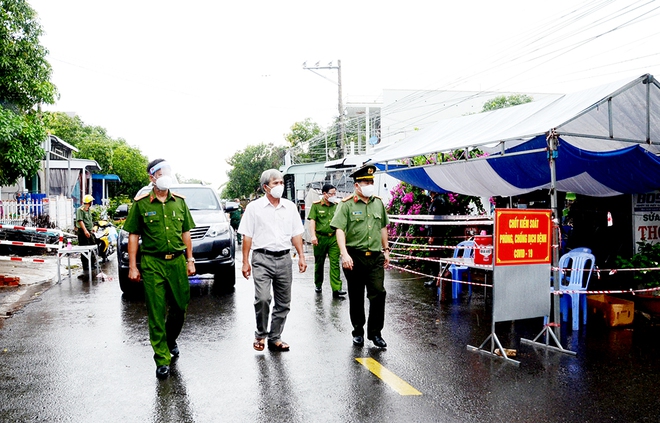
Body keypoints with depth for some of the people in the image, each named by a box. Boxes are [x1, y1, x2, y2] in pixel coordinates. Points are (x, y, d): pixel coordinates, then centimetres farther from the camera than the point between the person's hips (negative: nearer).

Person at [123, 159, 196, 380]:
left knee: (180, 307, 11)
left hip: (177, 261, 3)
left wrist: (190, 260, 10)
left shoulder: (179, 201, 9)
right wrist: (132, 266, -3)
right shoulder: (141, 203, -1)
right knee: (156, 313, 0)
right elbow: (133, 236, 1)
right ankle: (162, 359, 9)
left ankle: (171, 339, 40)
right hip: (152, 264, -3)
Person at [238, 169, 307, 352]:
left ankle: (275, 338, 21)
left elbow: (296, 234, 13)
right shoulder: (254, 207, 1)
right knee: (263, 299, -15)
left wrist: (301, 256, 5)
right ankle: (260, 335, 8)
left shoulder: (290, 207, 10)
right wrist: (245, 262, -4)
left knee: (283, 302, 7)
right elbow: (247, 236, 1)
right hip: (262, 258, -4)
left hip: (284, 258, 4)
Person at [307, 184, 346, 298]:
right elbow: (312, 221, -5)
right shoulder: (316, 205, 1)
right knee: (319, 263, 11)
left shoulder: (337, 205, 9)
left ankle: (336, 289, -9)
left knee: (335, 263, -6)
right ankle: (318, 285, 29)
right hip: (320, 238, -1)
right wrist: (313, 236, -16)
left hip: (334, 238, 2)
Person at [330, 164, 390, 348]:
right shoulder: (347, 205, -6)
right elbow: (340, 230, -13)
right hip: (355, 256, -3)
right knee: (356, 297, 9)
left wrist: (386, 250, 18)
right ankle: (358, 332, 25)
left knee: (378, 294, -2)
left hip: (375, 256, 3)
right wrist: (344, 254, -24)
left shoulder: (378, 203, 9)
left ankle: (375, 333, 13)